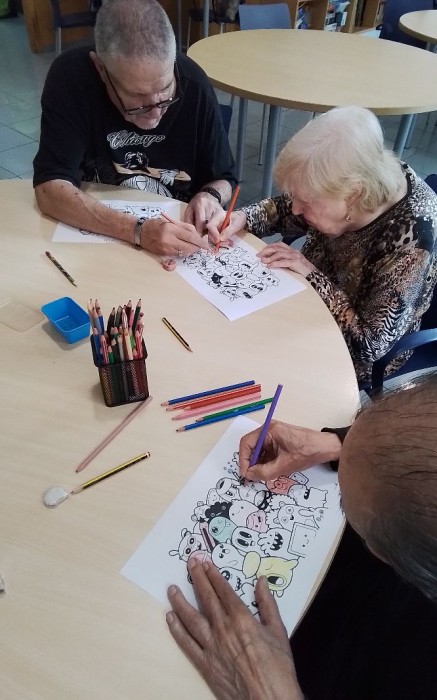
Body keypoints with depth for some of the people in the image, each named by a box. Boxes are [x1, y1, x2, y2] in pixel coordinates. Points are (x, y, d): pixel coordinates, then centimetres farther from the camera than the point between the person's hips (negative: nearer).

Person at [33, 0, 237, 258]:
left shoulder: (194, 86, -13)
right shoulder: (71, 77, -17)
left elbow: (223, 180, -1)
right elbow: (50, 189, -23)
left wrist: (210, 197, -23)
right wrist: (139, 231, -34)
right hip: (94, 236, -1)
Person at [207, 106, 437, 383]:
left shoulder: (412, 238, -35)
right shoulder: (343, 176, -20)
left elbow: (369, 345, -29)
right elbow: (285, 210, -1)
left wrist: (312, 274, -30)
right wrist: (241, 218, -20)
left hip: (351, 354, -5)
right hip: (309, 296, 5)